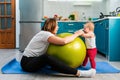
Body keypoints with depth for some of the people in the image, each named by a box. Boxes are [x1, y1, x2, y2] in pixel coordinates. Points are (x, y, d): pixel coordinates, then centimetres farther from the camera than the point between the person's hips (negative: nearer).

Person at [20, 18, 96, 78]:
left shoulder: (46, 34, 10)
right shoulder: (45, 34, -19)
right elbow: (63, 41, -31)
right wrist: (76, 34, -17)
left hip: (35, 59, 11)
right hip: (27, 62, -11)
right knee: (47, 57, -38)